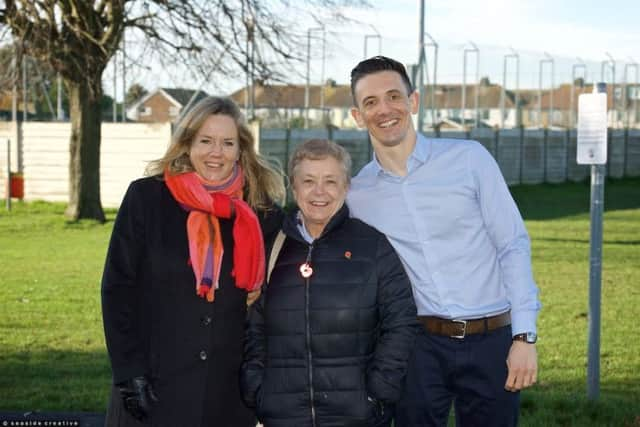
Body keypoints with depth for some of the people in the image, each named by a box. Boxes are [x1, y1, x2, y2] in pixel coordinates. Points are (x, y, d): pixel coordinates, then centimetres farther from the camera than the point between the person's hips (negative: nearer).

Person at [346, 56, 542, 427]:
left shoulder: (469, 159, -2)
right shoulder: (356, 194, 6)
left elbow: (514, 247, -3)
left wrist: (525, 336, -8)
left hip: (491, 340, -1)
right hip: (420, 345, 2)